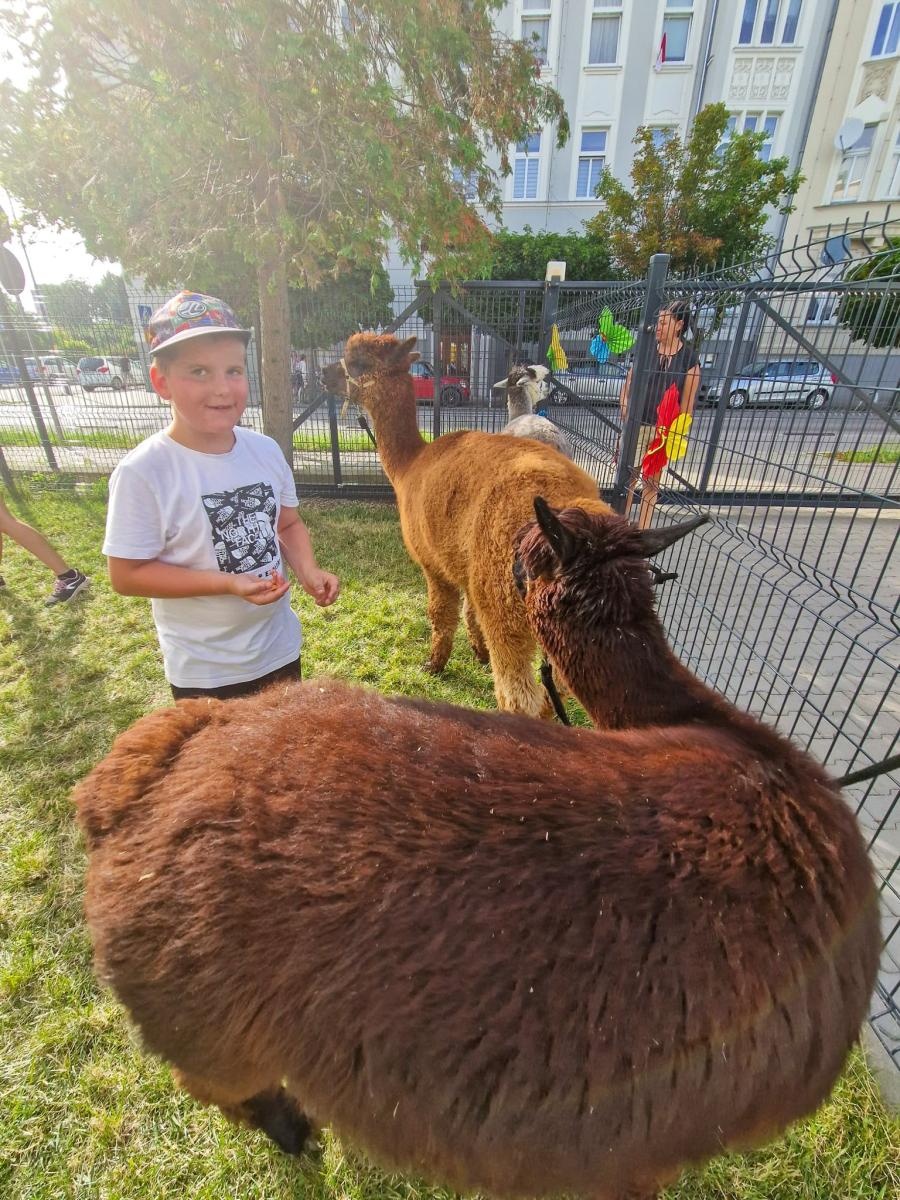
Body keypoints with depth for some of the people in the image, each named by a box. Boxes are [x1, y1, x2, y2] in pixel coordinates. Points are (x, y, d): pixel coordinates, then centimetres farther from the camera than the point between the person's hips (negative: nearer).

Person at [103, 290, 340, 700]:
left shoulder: (265, 450, -6)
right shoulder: (143, 472, -20)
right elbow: (127, 575, -17)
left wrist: (308, 570, -13)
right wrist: (227, 583, -27)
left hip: (279, 647, 5)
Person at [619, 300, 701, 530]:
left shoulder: (689, 357, -1)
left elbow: (688, 400, -1)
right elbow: (627, 386, 6)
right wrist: (626, 418, -6)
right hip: (637, 425, 1)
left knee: (652, 482, 7)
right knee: (628, 477, 3)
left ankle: (642, 530, 16)